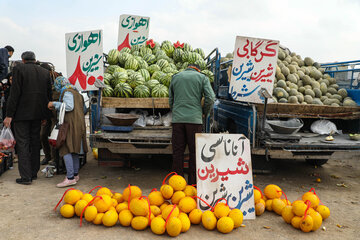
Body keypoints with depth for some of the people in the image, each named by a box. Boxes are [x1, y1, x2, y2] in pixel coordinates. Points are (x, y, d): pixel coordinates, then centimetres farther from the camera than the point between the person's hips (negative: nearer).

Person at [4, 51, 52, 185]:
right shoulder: (45, 72, 8)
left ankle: (26, 177, -1)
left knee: (22, 143, -1)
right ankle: (34, 173, 22)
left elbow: (14, 93, -12)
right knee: (35, 142, 14)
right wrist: (45, 114, 18)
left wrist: (9, 115, -9)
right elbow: (49, 94, 10)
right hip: (37, 113, 5)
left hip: (22, 113, -5)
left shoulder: (19, 69, -7)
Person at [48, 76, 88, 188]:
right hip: (79, 124, 10)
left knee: (66, 150, -11)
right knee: (74, 150, 14)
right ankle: (76, 174, 20)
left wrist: (54, 104, -12)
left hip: (71, 124, -10)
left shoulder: (66, 92, -6)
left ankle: (70, 177, -15)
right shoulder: (76, 92, 21)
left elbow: (69, 106, -20)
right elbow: (84, 109, 23)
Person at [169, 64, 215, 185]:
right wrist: (205, 112, 11)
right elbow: (210, 98, -3)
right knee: (194, 152, 5)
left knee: (177, 152, 6)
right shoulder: (202, 77, 8)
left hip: (177, 119, 2)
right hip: (194, 119, -2)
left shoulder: (175, 77, 16)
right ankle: (193, 183, 9)